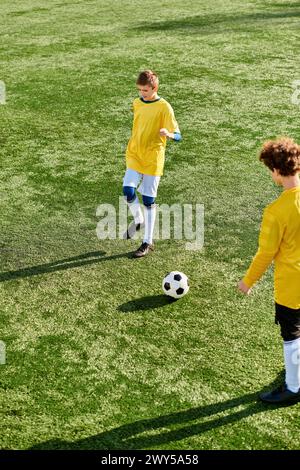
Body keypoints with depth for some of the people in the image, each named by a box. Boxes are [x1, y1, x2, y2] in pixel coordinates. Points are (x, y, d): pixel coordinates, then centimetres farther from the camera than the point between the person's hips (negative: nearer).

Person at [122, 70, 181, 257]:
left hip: (153, 159, -4)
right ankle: (138, 219, 15)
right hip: (134, 155, 4)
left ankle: (148, 242, 12)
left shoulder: (164, 107, -10)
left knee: (149, 200, 0)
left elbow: (178, 135, -13)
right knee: (128, 190, -15)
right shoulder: (137, 103, 7)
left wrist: (168, 134, -35)